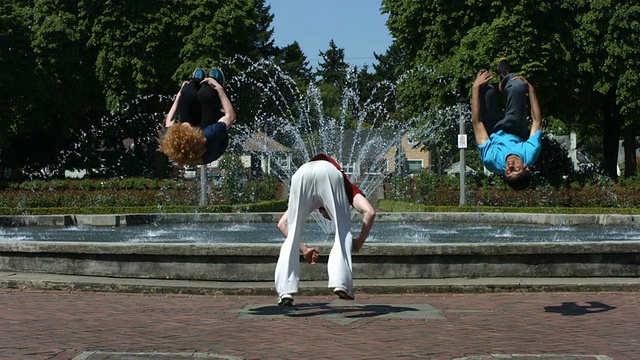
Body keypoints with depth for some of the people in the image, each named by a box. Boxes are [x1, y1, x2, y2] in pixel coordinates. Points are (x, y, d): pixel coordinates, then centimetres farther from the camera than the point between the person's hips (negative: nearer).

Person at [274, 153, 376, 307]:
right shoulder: (349, 188, 37)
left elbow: (282, 224, 38)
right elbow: (369, 212, 14)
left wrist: (304, 249, 41)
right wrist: (360, 241, 25)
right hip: (329, 173, -2)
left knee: (292, 236, 12)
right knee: (343, 232, 12)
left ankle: (285, 290, 2)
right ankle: (342, 283, -1)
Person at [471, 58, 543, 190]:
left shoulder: (491, 160, -47)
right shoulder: (531, 155, -43)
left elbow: (477, 123, -40)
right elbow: (537, 121, -27)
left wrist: (476, 87, -36)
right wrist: (530, 88, -23)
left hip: (494, 133, -1)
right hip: (516, 133, 1)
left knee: (486, 89, -17)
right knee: (518, 86, -16)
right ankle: (505, 77, 27)